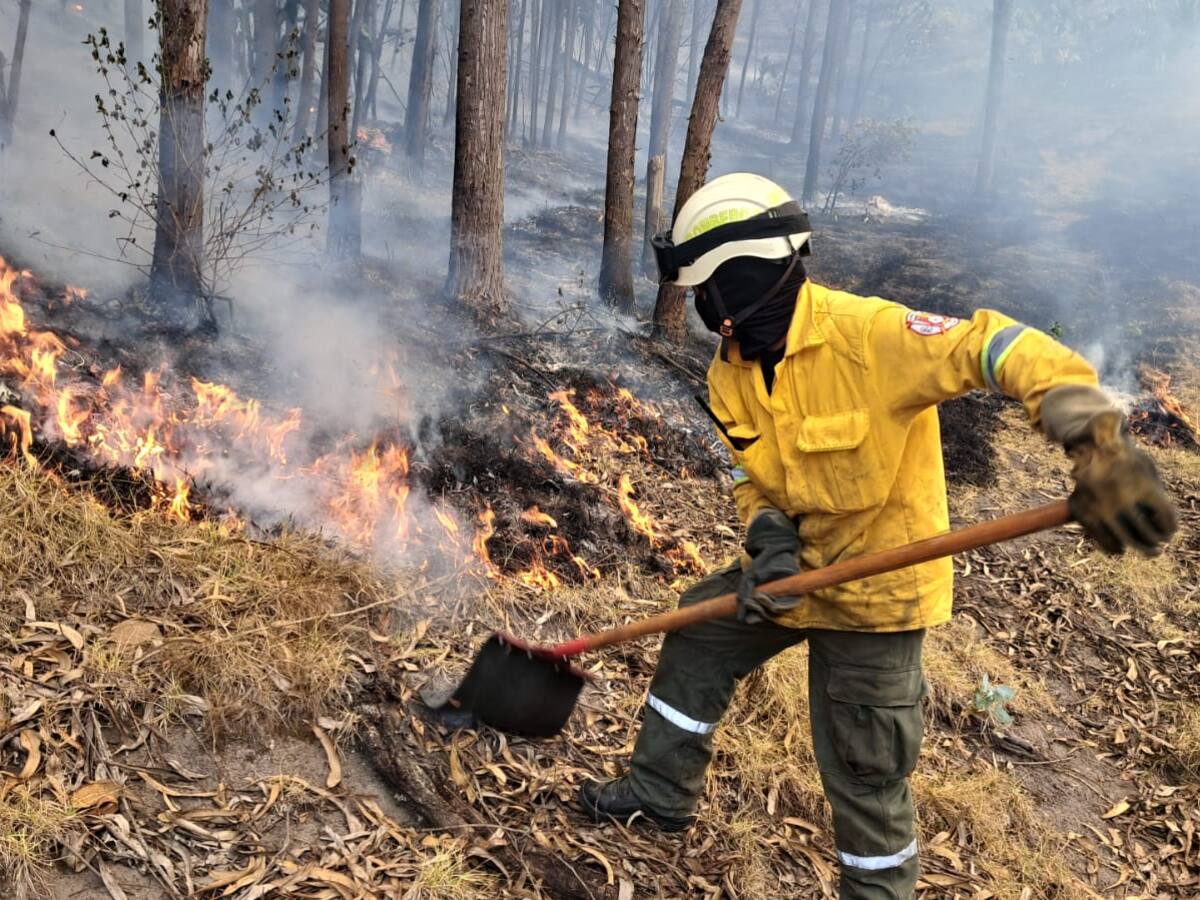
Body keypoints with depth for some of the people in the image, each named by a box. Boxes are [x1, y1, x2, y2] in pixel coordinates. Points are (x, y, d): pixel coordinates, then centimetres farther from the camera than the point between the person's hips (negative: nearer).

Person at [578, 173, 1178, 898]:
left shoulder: (865, 334, -28)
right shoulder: (731, 373, -4)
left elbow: (1003, 348, -33)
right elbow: (753, 476, 6)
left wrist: (1100, 445, -47)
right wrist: (772, 544, -15)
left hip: (877, 585, -7)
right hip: (798, 566, 7)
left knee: (863, 771, 3)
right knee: (696, 644, 17)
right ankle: (662, 793, 39)